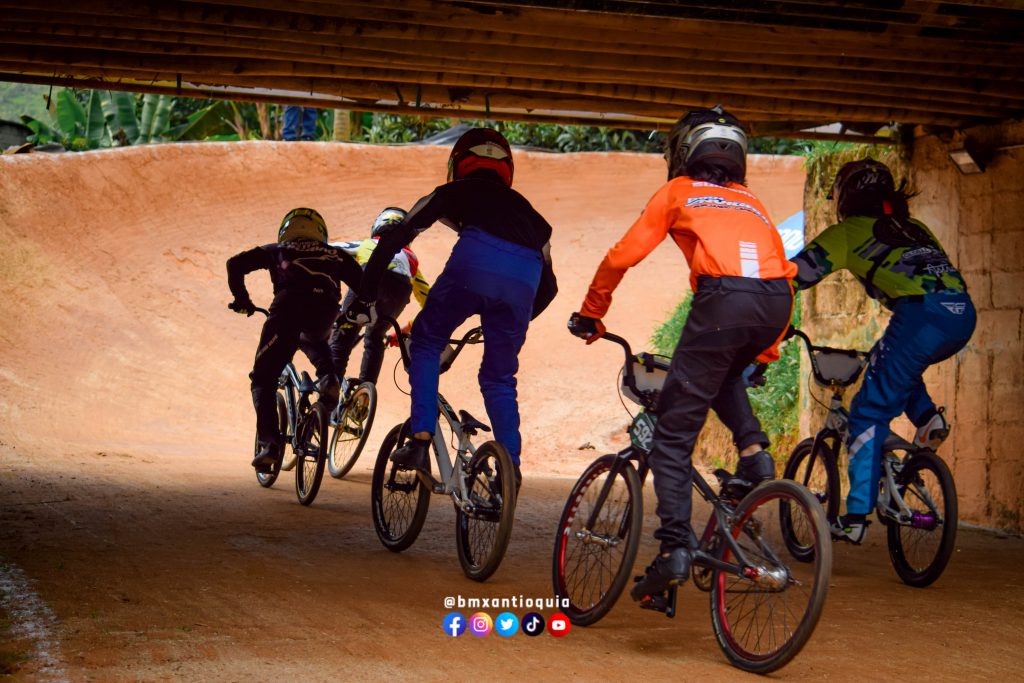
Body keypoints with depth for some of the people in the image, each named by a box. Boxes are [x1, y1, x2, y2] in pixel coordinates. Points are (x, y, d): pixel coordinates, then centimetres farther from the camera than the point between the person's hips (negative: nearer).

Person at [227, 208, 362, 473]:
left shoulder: (277, 251, 31)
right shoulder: (336, 255, 34)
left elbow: (236, 264, 19)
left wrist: (242, 300, 29)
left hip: (288, 305, -2)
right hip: (325, 309, 2)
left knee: (263, 378, 10)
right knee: (313, 341, 40)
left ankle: (269, 443, -8)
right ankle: (328, 378, 10)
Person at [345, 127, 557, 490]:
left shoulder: (450, 194, 31)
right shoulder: (524, 208, 40)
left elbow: (391, 242, 24)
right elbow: (548, 286, 43)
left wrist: (365, 297, 31)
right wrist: (518, 320, 59)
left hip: (476, 259, -3)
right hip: (524, 278, 3)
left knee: (425, 342, 20)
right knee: (500, 378, 21)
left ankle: (420, 442, 8)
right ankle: (511, 466, 12)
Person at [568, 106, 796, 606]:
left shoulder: (679, 192, 22)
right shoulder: (752, 202, 34)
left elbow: (623, 255, 16)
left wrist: (590, 314, 29)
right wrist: (765, 352, 40)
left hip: (723, 297, -5)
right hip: (776, 302, 5)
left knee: (673, 434, 2)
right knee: (725, 374, 37)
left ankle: (674, 547, -9)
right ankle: (753, 450, 13)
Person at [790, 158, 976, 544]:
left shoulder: (847, 232, 15)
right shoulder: (913, 228, 31)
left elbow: (797, 275, 12)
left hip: (922, 312, -6)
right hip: (964, 313, 7)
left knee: (870, 411, 3)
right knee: (892, 364, 35)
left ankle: (855, 518, -3)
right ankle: (928, 417, 11)